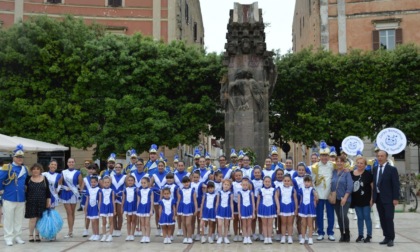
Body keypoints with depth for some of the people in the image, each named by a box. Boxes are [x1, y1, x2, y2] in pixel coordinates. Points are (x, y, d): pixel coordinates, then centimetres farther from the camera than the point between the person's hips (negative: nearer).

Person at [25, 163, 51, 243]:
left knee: (39, 219, 5)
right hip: (31, 202, -2)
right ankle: (31, 235, 7)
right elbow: (26, 191, 4)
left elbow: (47, 191, 8)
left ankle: (37, 235, 17)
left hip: (41, 203, 2)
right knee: (33, 218, -7)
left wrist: (48, 201, 4)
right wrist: (25, 201, 1)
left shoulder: (44, 179, 5)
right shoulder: (28, 179, 1)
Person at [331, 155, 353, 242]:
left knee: (343, 215, -15)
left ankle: (347, 234, 0)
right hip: (336, 198, 5)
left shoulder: (347, 173, -5)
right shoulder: (334, 172, 9)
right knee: (339, 216, 7)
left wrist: (345, 197, -16)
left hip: (345, 198, -5)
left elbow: (350, 186, -10)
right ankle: (342, 234, 17)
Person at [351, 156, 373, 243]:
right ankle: (360, 235, 16)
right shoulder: (351, 173, 4)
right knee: (360, 218, 10)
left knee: (367, 217, 1)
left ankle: (369, 235, 10)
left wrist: (372, 198, -10)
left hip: (366, 200, -4)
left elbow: (373, 187, -6)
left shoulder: (368, 174, -6)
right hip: (356, 200, 4)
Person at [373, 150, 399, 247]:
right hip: (378, 197, 5)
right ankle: (386, 237, 15)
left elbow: (396, 185, -8)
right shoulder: (375, 169, 11)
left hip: (388, 198, -5)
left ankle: (391, 238, 1)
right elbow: (374, 182, 12)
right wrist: (373, 196, 7)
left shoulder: (392, 169, -5)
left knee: (389, 218, -7)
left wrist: (395, 198, -13)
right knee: (382, 219, 7)